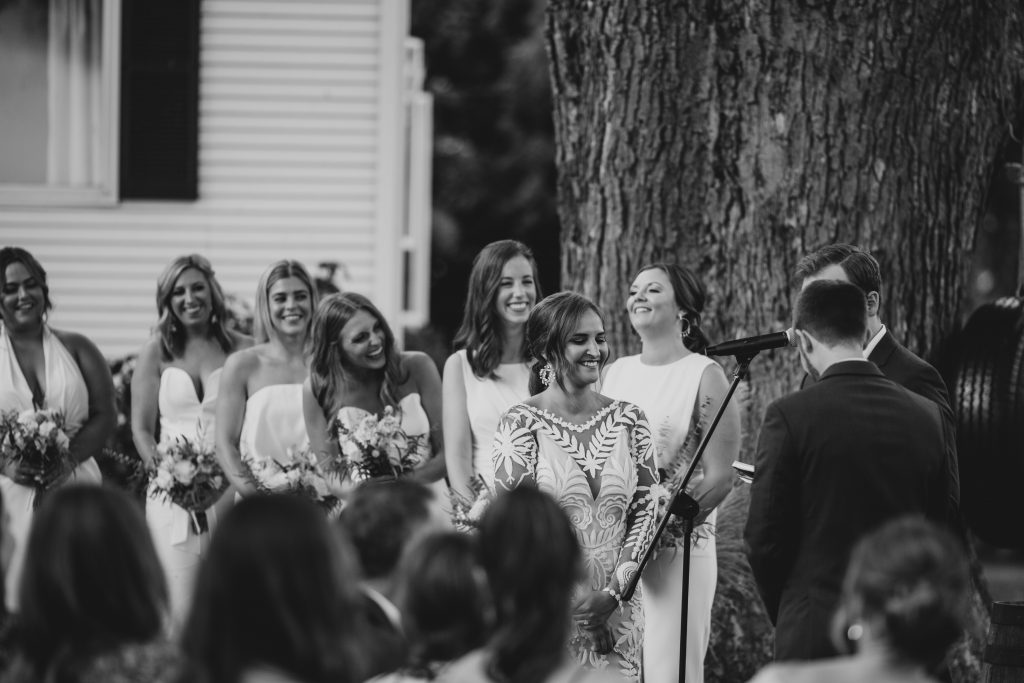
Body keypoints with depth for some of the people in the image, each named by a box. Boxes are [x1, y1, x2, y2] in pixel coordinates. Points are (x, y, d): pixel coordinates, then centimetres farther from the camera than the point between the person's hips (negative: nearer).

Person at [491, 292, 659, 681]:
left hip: (618, 610, 3)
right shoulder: (522, 423, -5)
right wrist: (572, 600, -13)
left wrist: (614, 593, -8)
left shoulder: (628, 419, 6)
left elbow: (645, 510, 4)